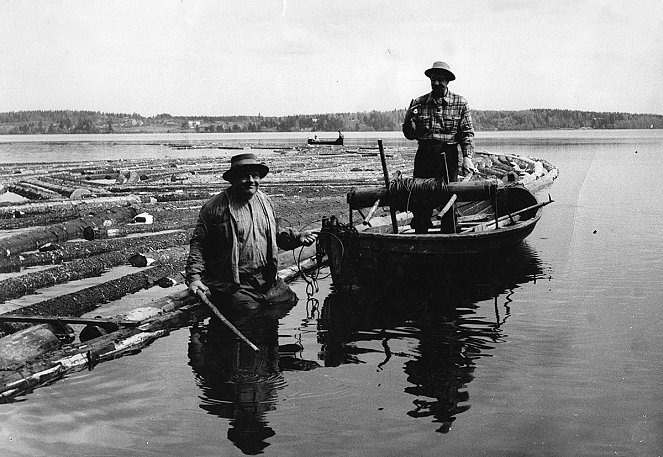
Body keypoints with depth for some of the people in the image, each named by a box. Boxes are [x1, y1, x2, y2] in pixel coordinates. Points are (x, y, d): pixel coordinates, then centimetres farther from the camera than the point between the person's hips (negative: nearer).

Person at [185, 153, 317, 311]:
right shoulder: (214, 207, -7)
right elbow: (198, 244, -5)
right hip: (232, 285, -6)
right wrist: (194, 277, -14)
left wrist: (297, 237, 10)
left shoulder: (265, 201, 12)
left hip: (268, 280, 6)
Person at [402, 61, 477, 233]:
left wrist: (467, 157, -13)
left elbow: (467, 133, 0)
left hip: (449, 157, -1)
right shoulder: (418, 103, 7)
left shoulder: (460, 103, 4)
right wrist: (408, 119, -12)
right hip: (424, 156, 1)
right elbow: (411, 135, 7)